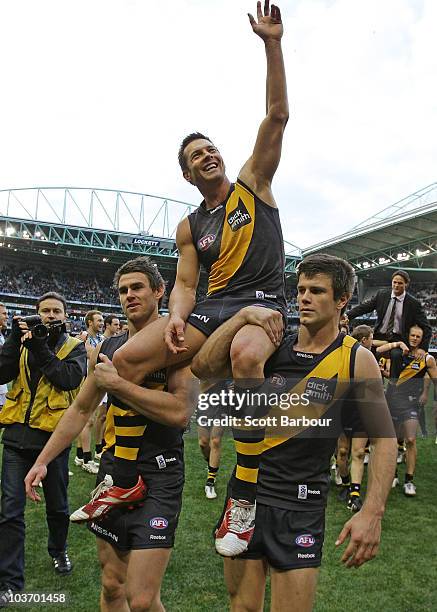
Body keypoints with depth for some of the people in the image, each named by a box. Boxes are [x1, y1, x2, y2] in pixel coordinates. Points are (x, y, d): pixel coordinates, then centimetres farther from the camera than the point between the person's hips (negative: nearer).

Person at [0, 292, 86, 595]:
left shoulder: (75, 347, 1)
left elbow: (70, 379, -18)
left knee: (57, 506, 16)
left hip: (53, 436, -2)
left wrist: (40, 349, -17)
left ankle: (59, 551, 43)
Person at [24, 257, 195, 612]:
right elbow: (81, 409, 17)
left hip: (158, 478, -5)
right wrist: (43, 460, 12)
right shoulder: (107, 349, 8)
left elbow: (180, 412, -24)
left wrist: (116, 383, -19)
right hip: (112, 474, 6)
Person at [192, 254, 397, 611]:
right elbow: (203, 366, -7)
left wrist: (372, 513, -14)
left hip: (301, 508, -2)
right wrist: (243, 316, -16)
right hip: (246, 493, 3)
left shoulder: (357, 360, -6)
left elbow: (384, 439, -4)